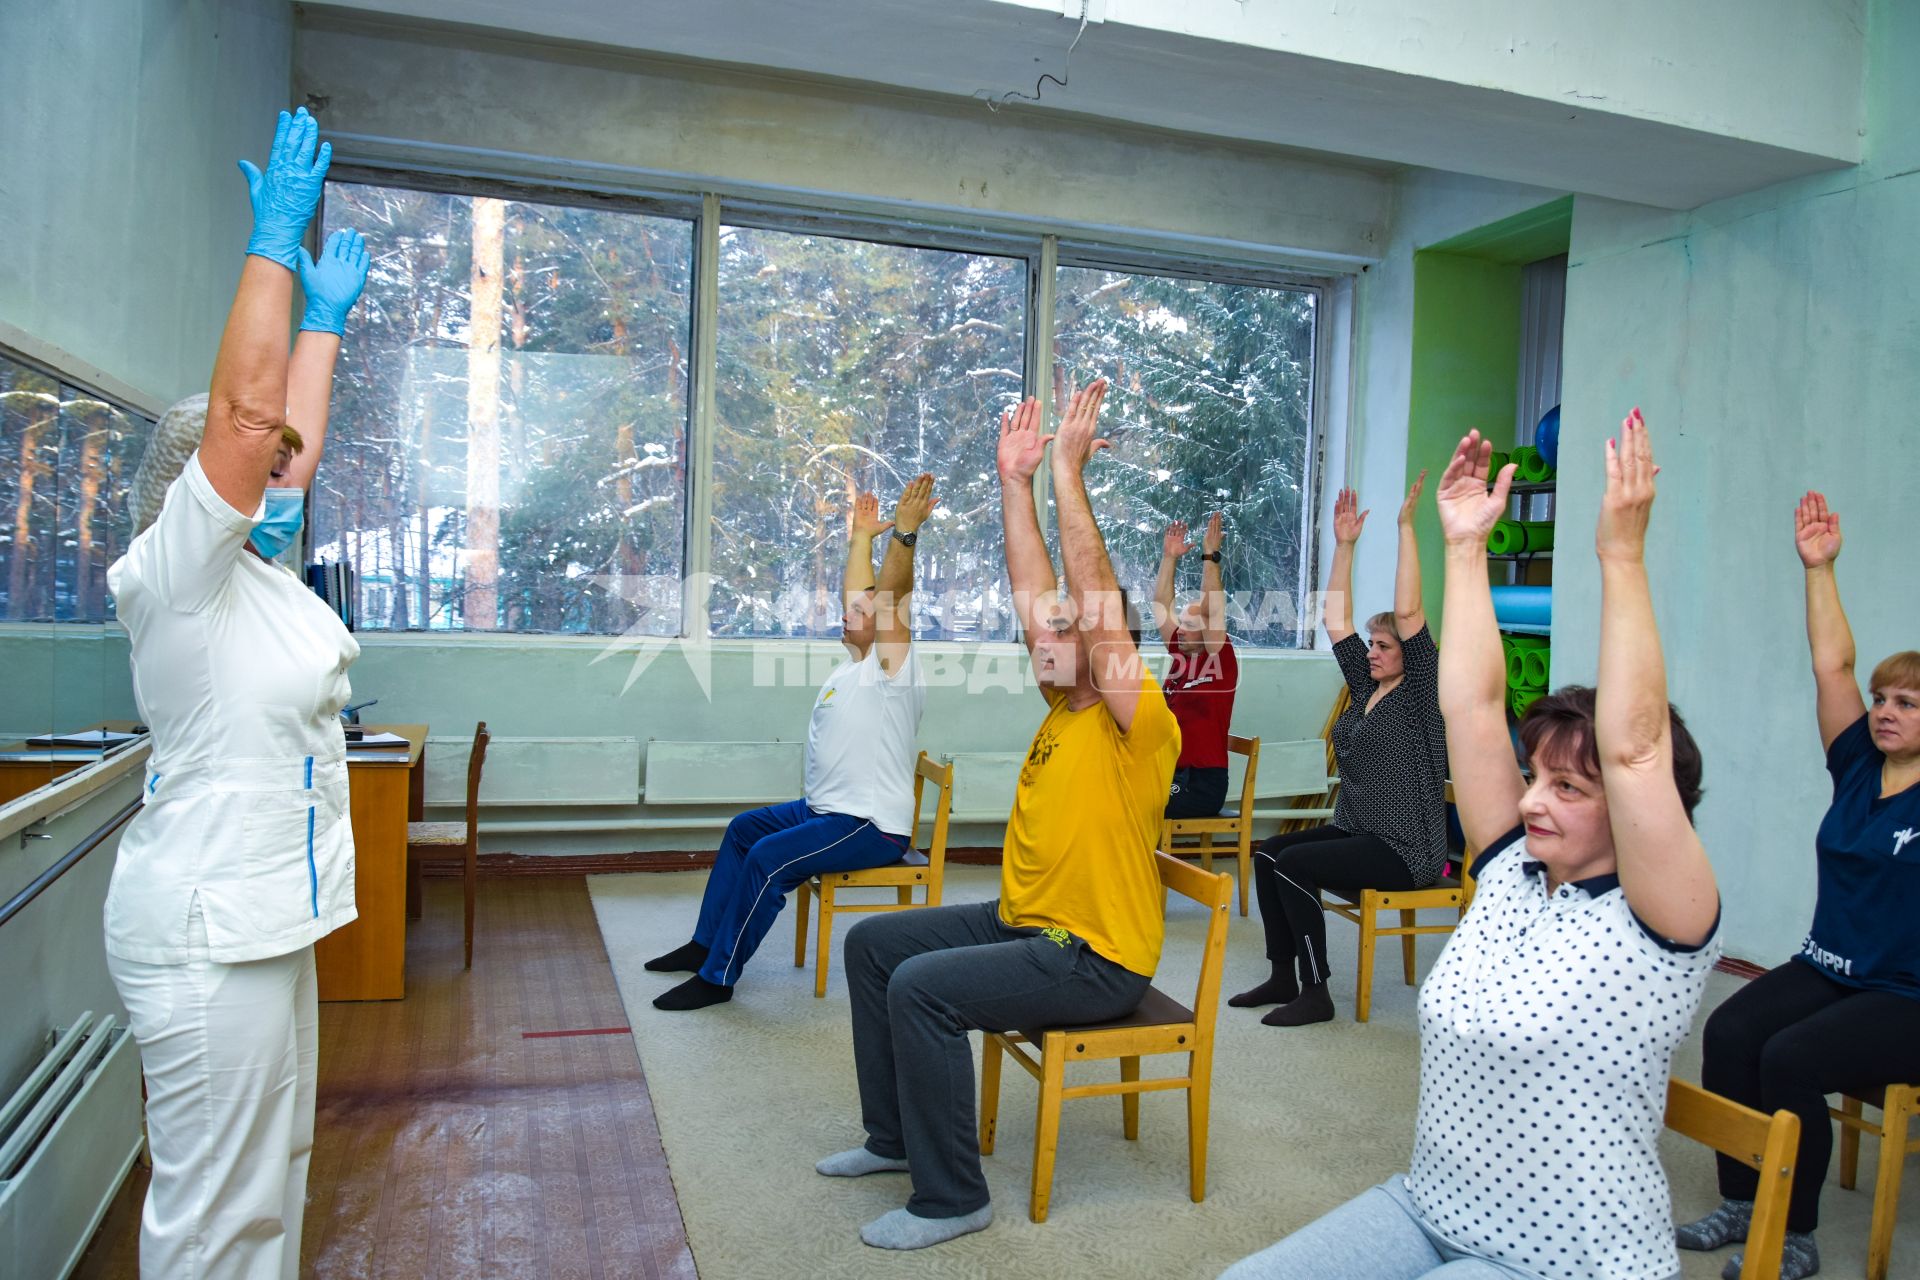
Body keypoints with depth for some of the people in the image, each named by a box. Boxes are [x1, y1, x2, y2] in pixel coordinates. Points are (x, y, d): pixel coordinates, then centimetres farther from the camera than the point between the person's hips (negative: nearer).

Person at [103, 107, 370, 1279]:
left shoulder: (254, 568, 10)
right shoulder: (177, 572, -13)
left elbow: (292, 433, 20)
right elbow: (246, 408, -22)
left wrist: (328, 319, 28)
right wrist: (275, 239, -16)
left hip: (262, 910, 10)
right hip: (207, 927, -10)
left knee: (272, 1177, 19)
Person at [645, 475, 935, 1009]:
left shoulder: (892, 666, -12)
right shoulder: (855, 662, 13)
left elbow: (891, 597, -27)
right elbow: (856, 593, 20)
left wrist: (904, 532, -36)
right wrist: (861, 534, 26)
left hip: (873, 825, -11)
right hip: (828, 809, 11)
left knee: (768, 858, -26)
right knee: (744, 828, 22)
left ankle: (717, 977, -15)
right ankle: (707, 943, 27)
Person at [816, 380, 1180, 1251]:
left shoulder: (1139, 721, -17)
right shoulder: (1063, 707, 7)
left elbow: (1095, 591, -27)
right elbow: (1034, 590, 5)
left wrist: (1068, 472, -26)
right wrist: (1014, 481, 2)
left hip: (1095, 958, -9)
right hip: (1023, 922, 9)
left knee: (922, 987, -25)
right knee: (873, 943, 9)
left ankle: (951, 1197, -9)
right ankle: (894, 1136, 22)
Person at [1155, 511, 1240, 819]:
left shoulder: (1220, 660, -5)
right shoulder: (1181, 654, 11)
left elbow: (1215, 611, -18)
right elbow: (1161, 607, 12)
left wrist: (1210, 556, -17)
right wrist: (1169, 557, 8)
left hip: (1202, 783, -7)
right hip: (1170, 774, 7)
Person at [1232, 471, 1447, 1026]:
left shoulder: (1420, 694, -9)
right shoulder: (1366, 687, 11)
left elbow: (1408, 611, -21)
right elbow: (1336, 621, 10)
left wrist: (1406, 526, -22)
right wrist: (1344, 544, 8)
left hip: (1405, 850, -8)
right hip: (1354, 831, 8)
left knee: (1293, 864, -23)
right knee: (1268, 852, -7)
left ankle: (1315, 994, -13)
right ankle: (1283, 977, 2)